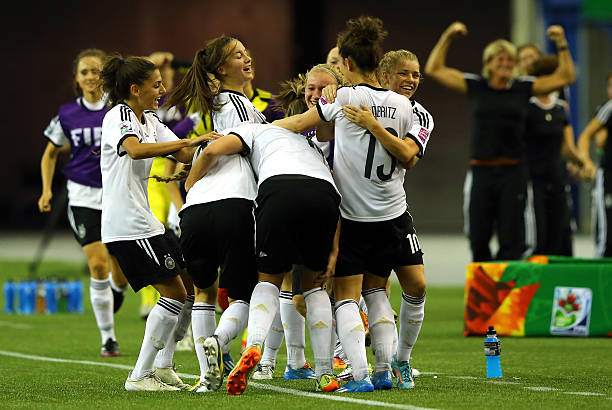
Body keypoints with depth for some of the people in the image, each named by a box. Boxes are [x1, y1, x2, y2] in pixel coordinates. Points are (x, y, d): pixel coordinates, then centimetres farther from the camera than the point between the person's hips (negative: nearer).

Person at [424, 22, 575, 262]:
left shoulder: (524, 88, 6)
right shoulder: (474, 86, 6)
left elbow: (565, 77, 7)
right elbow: (434, 70, 7)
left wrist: (561, 44, 0)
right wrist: (447, 38, 2)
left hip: (513, 172, 0)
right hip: (481, 171, 0)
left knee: (511, 242, -2)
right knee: (478, 239, 5)